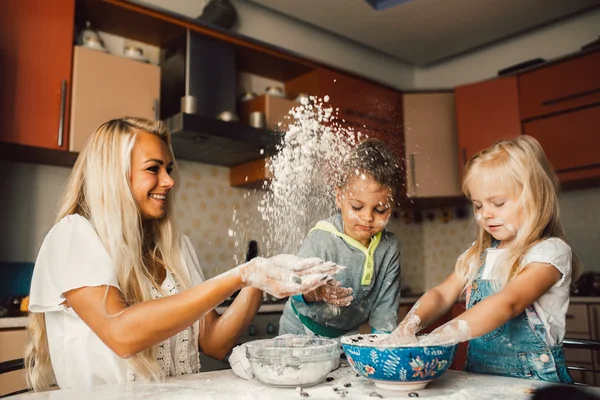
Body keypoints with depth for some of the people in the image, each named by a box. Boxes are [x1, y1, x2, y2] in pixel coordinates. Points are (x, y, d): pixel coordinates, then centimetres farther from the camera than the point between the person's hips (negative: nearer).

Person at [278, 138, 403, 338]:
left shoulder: (390, 248, -8)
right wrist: (314, 293, -44)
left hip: (348, 334, 5)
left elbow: (386, 304, -2)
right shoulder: (320, 240, -22)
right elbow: (295, 291, -24)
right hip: (300, 333, -5)